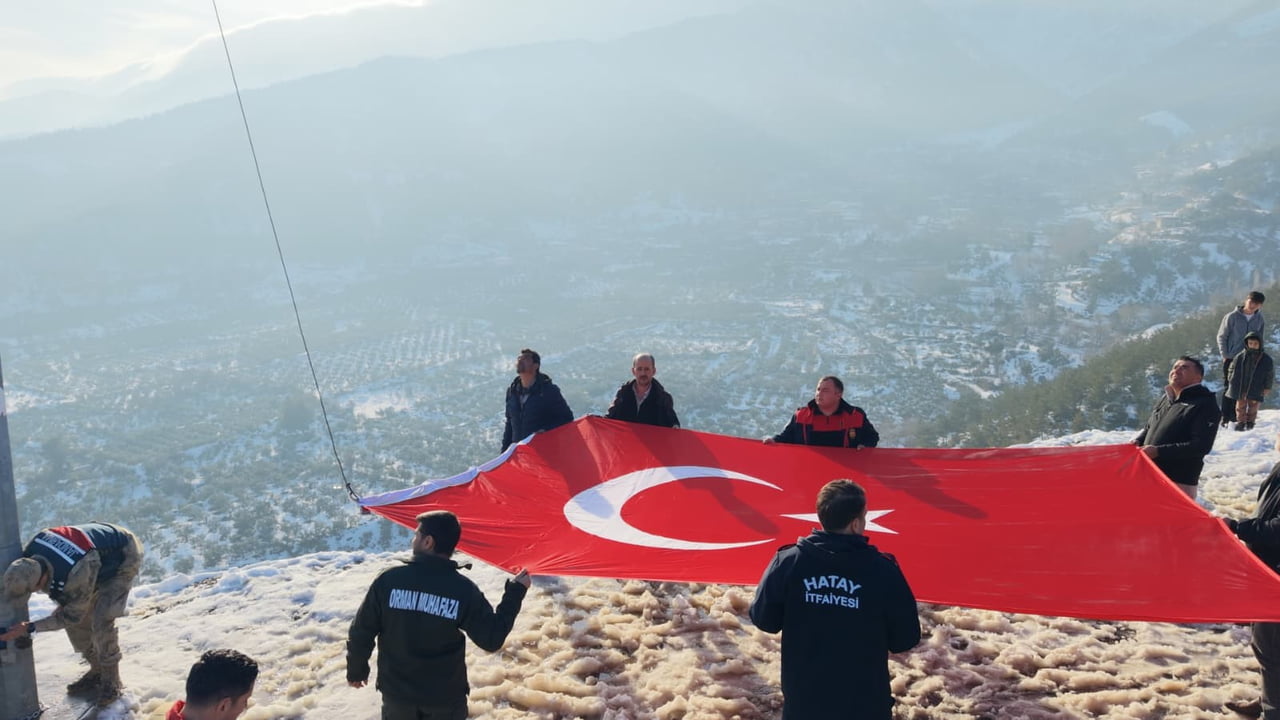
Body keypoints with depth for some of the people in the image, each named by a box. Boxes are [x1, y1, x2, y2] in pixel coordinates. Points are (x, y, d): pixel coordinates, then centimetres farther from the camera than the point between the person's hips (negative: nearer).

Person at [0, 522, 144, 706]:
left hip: (124, 556, -8)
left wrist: (29, 628, -24)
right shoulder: (30, 552, -23)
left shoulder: (76, 573, -43)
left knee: (101, 621, -16)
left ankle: (110, 684, 1)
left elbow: (72, 616, -24)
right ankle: (97, 672, 23)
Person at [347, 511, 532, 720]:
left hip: (397, 692, 1)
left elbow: (361, 632, -5)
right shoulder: (464, 589, -15)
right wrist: (515, 592, -1)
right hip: (446, 697, -1)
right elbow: (492, 639, -9)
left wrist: (356, 670, 14)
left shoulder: (388, 579, -13)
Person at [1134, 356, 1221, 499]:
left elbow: (1201, 446, -19)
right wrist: (1138, 441, 3)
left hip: (1179, 483, -8)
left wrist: (1159, 451, -25)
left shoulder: (1205, 405, -9)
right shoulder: (1164, 399, 13)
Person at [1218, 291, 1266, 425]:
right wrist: (1225, 356, -8)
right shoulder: (1232, 317, -8)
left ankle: (1235, 417, 11)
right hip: (1231, 359, -3)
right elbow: (1221, 337, -4)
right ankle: (1225, 418, 3)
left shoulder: (1259, 320, 3)